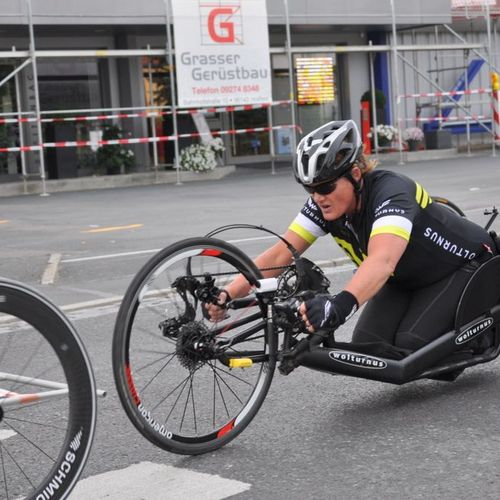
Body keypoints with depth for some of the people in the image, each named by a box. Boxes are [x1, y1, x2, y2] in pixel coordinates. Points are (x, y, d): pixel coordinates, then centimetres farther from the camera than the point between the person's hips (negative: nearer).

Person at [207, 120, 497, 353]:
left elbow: (382, 260, -57)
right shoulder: (325, 204, -18)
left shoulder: (391, 192, -38)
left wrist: (341, 304, -75)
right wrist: (227, 295, -36)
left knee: (411, 343, -24)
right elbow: (281, 254, -22)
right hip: (409, 279, 7)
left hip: (466, 266, -6)